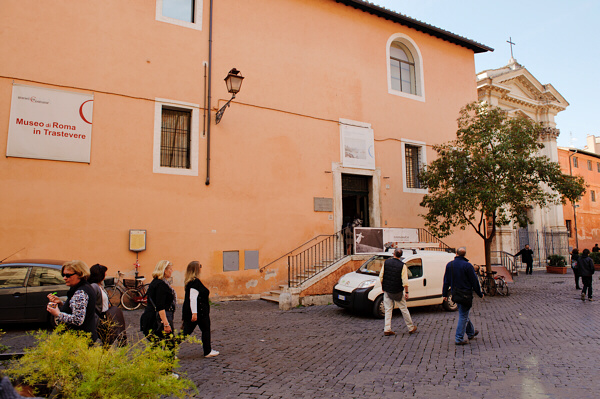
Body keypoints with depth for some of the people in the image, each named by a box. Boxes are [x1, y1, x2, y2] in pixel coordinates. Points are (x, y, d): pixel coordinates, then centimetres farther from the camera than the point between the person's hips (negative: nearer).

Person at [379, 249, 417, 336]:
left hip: (387, 290, 2)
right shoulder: (402, 265, -12)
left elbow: (381, 276, 1)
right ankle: (411, 328, 22)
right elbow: (405, 281, -14)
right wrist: (406, 292, -6)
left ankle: (387, 329, 6)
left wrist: (383, 287, 13)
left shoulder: (386, 262, -3)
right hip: (398, 291, -2)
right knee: (404, 309, 10)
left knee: (388, 310, 8)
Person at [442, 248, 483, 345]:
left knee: (464, 314, 22)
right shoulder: (467, 265, -14)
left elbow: (446, 281, 8)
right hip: (465, 294, -6)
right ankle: (459, 339, 2)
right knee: (463, 316, 0)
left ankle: (471, 333, 39)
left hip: (455, 294, 6)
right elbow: (474, 281, -9)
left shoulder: (449, 265, 3)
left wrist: (445, 294, 15)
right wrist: (480, 294, 3)